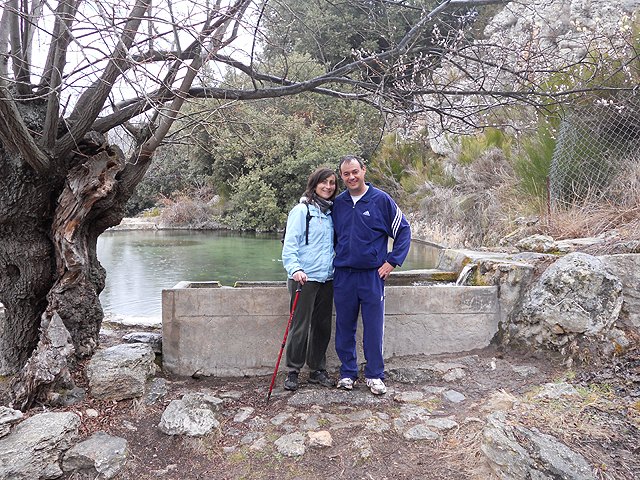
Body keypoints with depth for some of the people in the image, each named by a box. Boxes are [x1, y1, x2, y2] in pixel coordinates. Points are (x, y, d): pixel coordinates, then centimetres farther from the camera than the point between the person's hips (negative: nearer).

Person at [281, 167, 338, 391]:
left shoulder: (331, 212, 13)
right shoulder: (301, 210, -6)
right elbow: (289, 245, -12)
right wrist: (295, 269, -25)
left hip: (327, 279, 6)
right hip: (304, 278, -6)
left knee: (323, 327, 12)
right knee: (300, 326, -3)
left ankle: (318, 370, 24)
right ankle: (292, 372, 12)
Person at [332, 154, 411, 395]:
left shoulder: (381, 199, -3)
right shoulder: (338, 203, 7)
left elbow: (403, 231, 1)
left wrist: (392, 261, -5)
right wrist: (334, 259, 12)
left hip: (373, 275, -3)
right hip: (343, 275, 3)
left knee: (374, 328, 3)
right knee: (345, 327, 10)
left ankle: (374, 375, 17)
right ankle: (347, 373, 24)